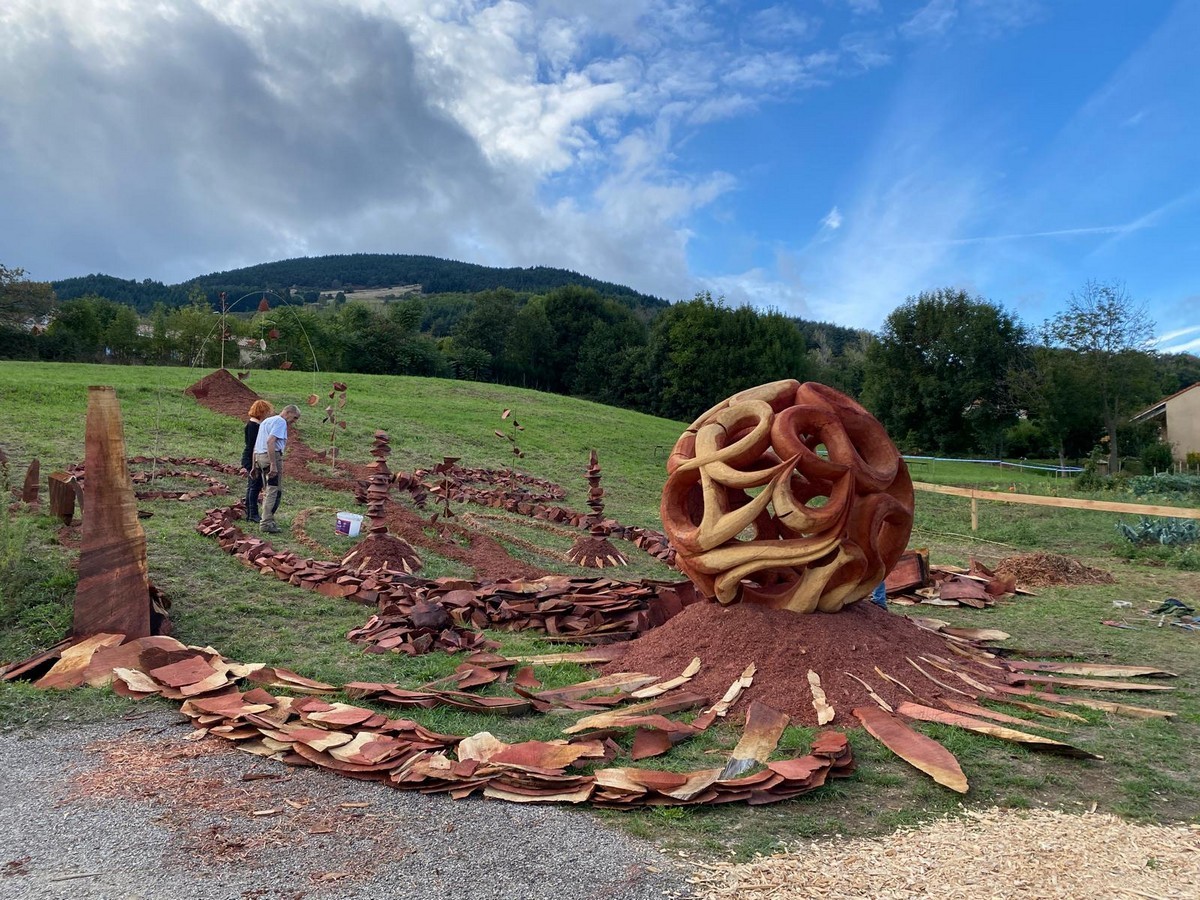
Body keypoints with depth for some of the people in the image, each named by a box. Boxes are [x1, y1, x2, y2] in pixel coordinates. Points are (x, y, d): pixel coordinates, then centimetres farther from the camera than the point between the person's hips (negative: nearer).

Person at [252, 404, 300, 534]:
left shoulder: (266, 421, 25)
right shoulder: (280, 422, -5)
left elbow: (255, 445, 26)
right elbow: (270, 441, -20)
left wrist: (254, 466, 28)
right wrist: (273, 465, -24)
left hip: (259, 455, 10)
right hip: (272, 456, -9)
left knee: (268, 490, 16)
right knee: (274, 491, -7)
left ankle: (268, 520, 20)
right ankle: (267, 523, -10)